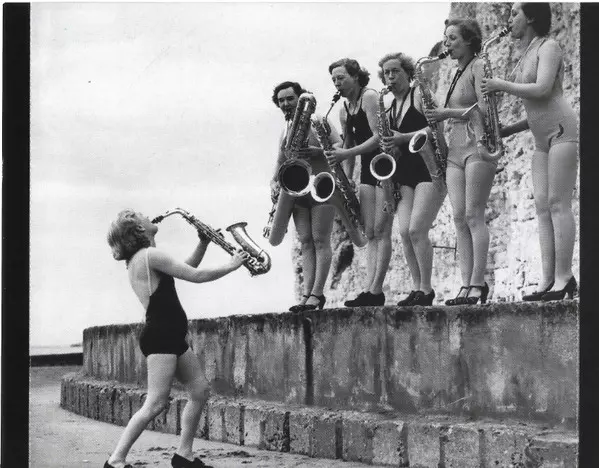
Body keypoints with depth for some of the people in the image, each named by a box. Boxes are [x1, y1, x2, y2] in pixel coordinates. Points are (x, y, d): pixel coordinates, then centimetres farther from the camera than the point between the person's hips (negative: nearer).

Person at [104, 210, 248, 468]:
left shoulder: (138, 259, 17)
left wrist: (204, 243, 15)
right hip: (160, 337, -10)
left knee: (201, 391, 12)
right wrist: (231, 265, 0)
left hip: (171, 337, 10)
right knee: (156, 403, -13)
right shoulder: (149, 255, -13)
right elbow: (196, 276, -13)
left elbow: (186, 268, 25)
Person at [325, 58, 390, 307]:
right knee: (370, 233, 0)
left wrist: (345, 154, -25)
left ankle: (375, 291, -13)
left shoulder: (370, 97, -11)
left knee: (380, 230, -11)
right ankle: (369, 289, -5)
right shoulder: (344, 111, 13)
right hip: (367, 169, 8)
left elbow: (379, 137, -20)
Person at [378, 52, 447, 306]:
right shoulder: (389, 108, 19)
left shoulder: (419, 95, -2)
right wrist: (388, 146, 3)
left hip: (429, 170, -7)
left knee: (417, 230, -16)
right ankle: (417, 288, 2)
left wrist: (403, 138, -19)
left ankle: (426, 290, -8)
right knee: (404, 232, -4)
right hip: (405, 174, 7)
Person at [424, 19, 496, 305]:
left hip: (477, 146, -8)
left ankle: (477, 285, -13)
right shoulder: (458, 73, 22)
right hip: (454, 150, 8)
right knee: (459, 218, 0)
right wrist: (440, 117, 9)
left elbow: (485, 109, -13)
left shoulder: (478, 67, -2)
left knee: (473, 216, -12)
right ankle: (466, 285, -2)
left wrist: (448, 113, -14)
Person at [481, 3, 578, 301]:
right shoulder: (527, 56, 20)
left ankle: (564, 279, -13)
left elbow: (542, 90, -20)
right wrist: (509, 130, 12)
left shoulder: (548, 47, -5)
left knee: (558, 204, -13)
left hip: (562, 131, -9)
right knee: (542, 206, 0)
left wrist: (502, 85, -11)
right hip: (542, 139, 9)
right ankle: (548, 280, -4)